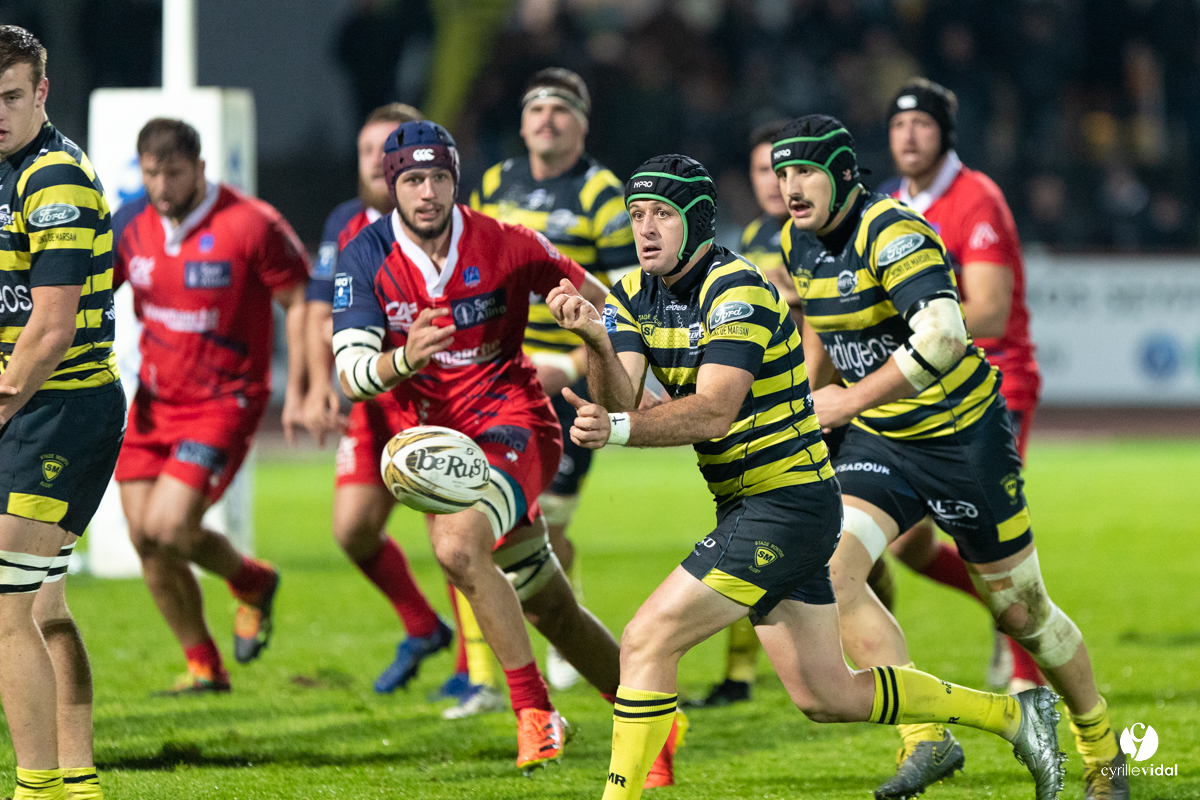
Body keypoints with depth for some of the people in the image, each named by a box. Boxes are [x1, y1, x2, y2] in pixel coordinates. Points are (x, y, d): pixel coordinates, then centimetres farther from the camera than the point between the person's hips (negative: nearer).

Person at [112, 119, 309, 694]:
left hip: (224, 402, -6)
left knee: (169, 527, -18)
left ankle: (252, 582, 14)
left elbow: (300, 302, -8)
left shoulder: (251, 225, -15)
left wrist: (296, 393, -11)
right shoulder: (131, 225, 0)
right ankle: (203, 667, 18)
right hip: (152, 402, 6)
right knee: (144, 539, 1)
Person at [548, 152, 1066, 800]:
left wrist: (619, 430, -40)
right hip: (745, 507, 9)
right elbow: (620, 402, -9)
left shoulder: (738, 290, -18)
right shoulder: (634, 296, 5)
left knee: (647, 642, -16)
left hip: (789, 504, -9)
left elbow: (713, 411, -28)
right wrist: (594, 338, -26)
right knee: (826, 696, 14)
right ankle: (1014, 715, 27)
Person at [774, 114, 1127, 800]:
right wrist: (813, 396, 16)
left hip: (963, 435, -6)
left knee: (1021, 611, 6)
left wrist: (850, 401, -33)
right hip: (879, 442, 6)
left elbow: (943, 336, -37)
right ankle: (927, 738, -18)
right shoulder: (800, 243, 1)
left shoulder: (893, 233, -24)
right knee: (831, 571, -20)